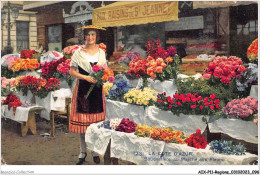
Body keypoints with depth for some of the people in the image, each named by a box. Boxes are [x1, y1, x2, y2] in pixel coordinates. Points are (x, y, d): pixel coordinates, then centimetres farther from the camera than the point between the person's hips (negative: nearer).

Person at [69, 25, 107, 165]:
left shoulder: (101, 52, 10)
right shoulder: (78, 53, 1)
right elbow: (72, 71, -1)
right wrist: (85, 77, -14)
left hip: (97, 89, 2)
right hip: (83, 89, -2)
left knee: (96, 120, 4)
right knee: (82, 120, 1)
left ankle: (95, 151, 18)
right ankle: (83, 152, 16)